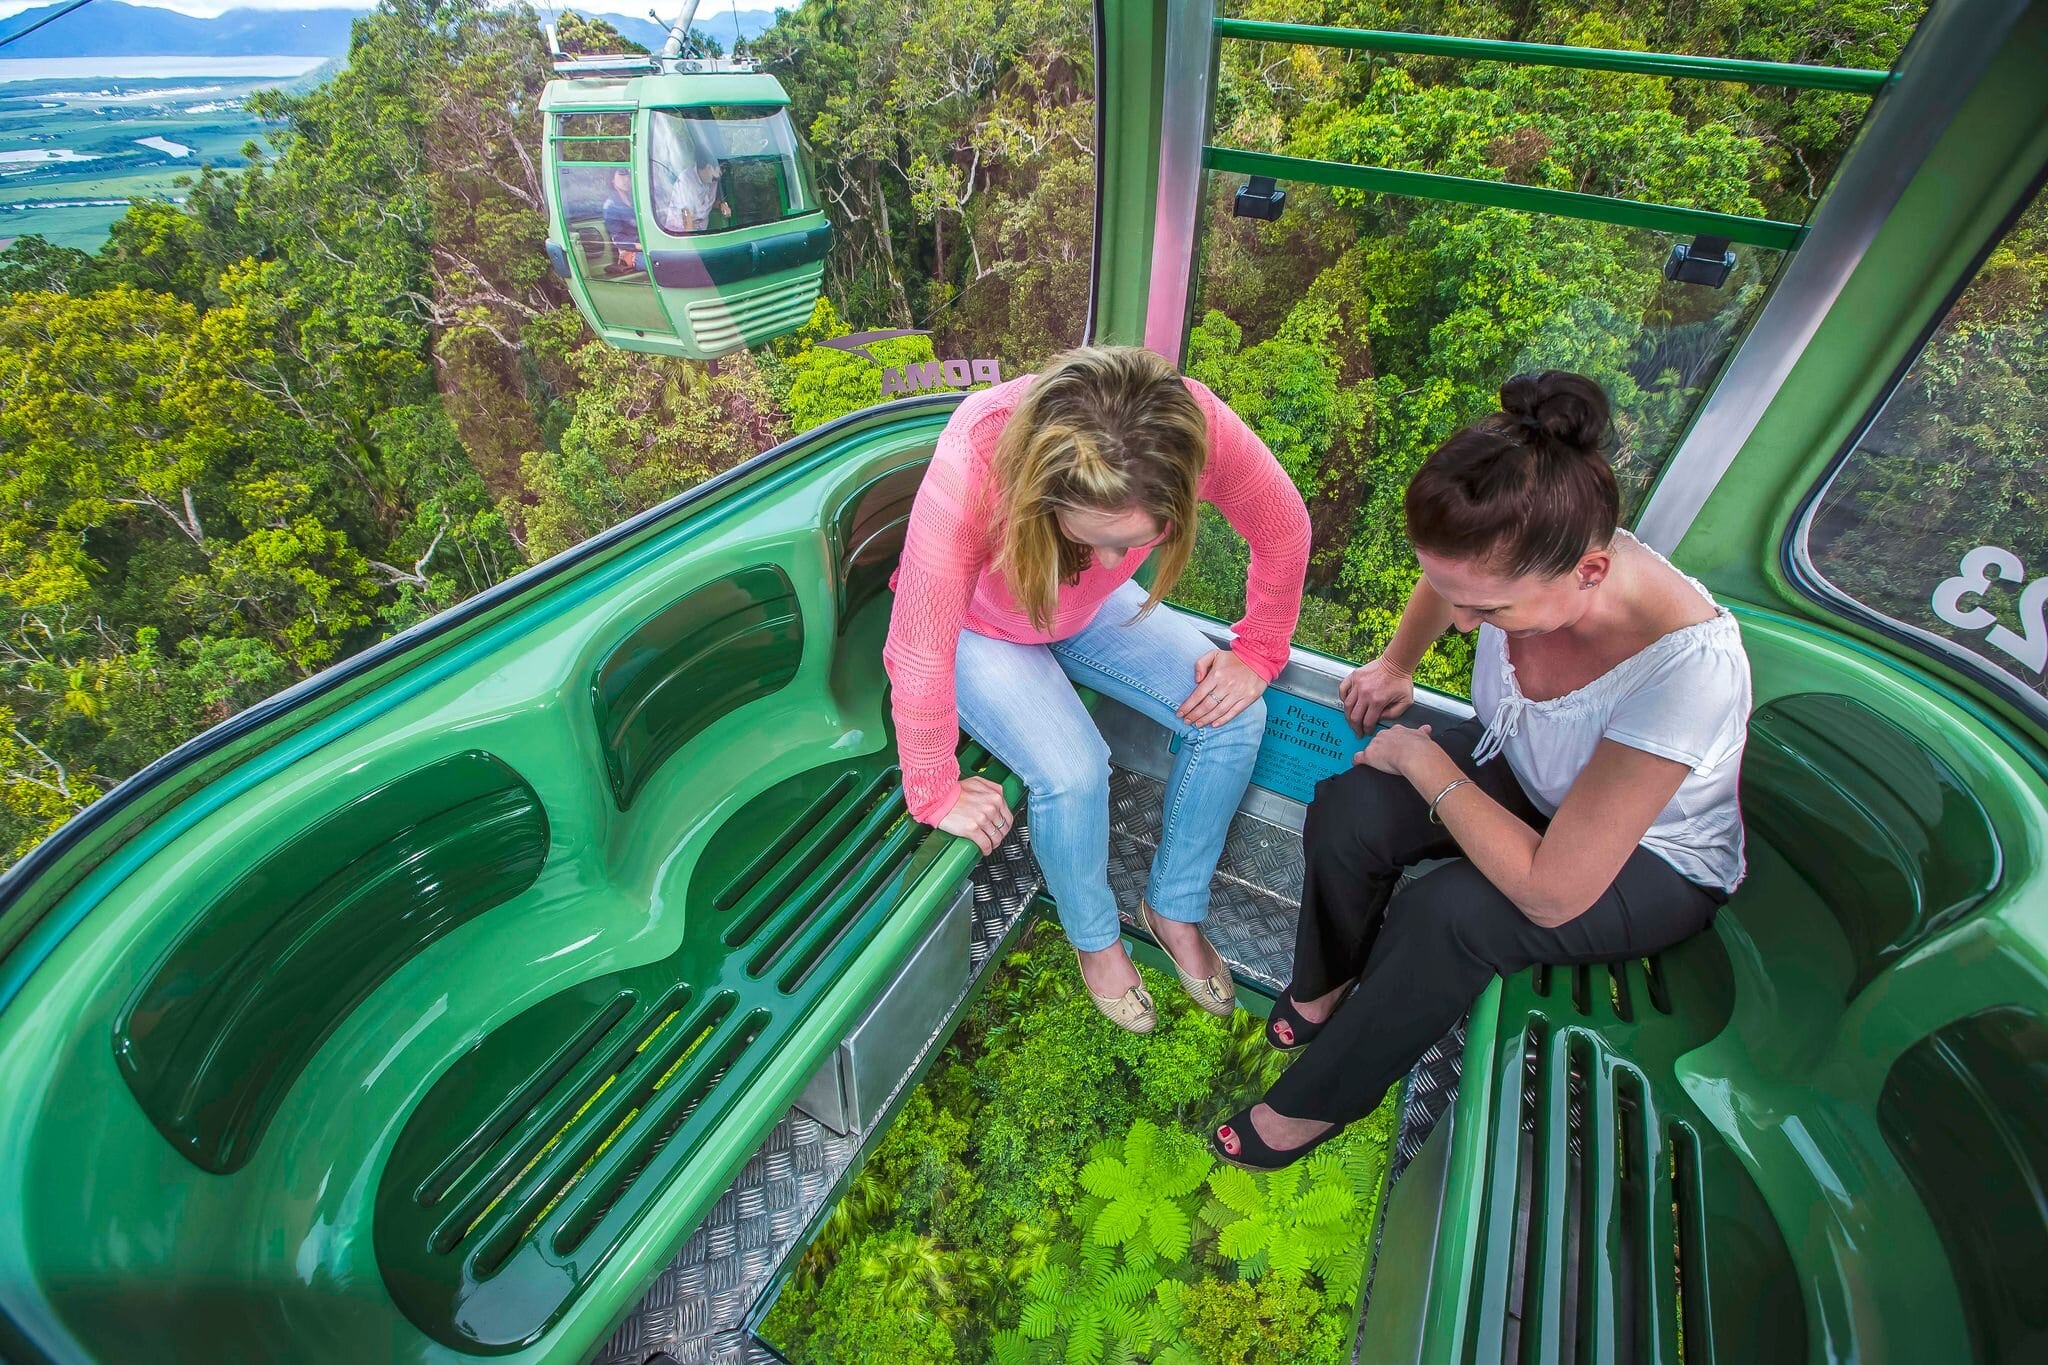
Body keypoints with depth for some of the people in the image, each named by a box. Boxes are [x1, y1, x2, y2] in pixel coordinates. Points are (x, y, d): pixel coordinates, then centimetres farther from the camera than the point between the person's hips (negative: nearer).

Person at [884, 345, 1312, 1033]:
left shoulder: (1193, 424, -34)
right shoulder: (970, 467, -42)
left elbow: (1283, 527, -14)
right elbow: (920, 653, -33)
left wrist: (1256, 654, -8)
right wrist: (937, 794, -22)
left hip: (1090, 611, 4)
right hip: (978, 626, -3)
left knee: (1234, 718, -11)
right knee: (1072, 771, -26)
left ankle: (1173, 909, 15)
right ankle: (1095, 938, 9)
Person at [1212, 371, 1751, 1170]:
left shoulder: (1686, 668, -40)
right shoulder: (1520, 564, -25)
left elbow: (1552, 894, -34)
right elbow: (1444, 585, 6)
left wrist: (1423, 760, -26)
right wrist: (1394, 665, -3)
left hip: (1655, 860, -4)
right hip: (1524, 769, 5)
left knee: (1447, 915, -32)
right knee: (1348, 811, -22)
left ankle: (1314, 1105, -4)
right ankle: (1323, 989, 9)